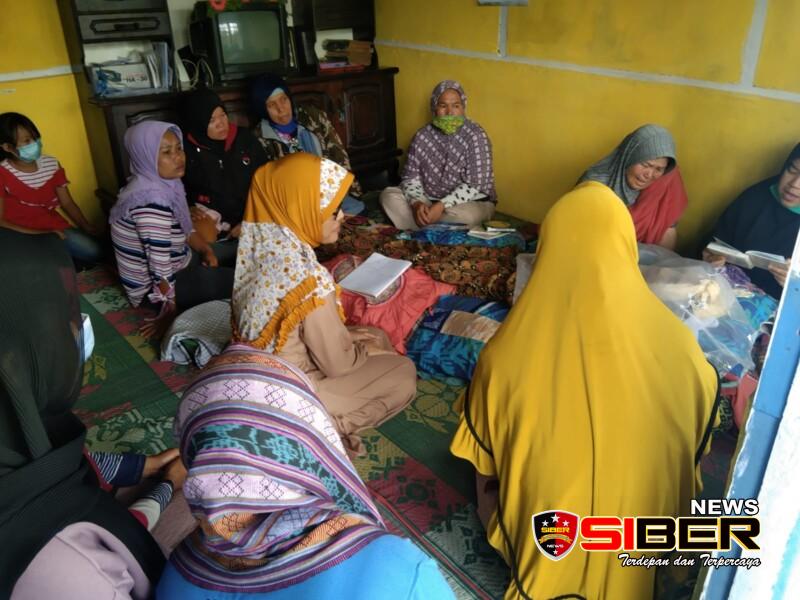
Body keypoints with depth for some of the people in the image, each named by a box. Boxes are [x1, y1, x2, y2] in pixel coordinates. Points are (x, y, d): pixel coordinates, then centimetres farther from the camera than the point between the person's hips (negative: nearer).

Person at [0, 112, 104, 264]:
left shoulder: (51, 164, 2)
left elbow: (67, 203, 8)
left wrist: (86, 227, -7)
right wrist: (41, 234, -23)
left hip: (54, 226, 4)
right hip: (23, 233, -4)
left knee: (93, 252, -17)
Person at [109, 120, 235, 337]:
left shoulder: (164, 183, -2)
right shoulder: (151, 199, -30)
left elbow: (183, 228, 13)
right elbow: (160, 267, -28)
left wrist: (206, 250, -2)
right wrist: (168, 315, -22)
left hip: (178, 263, 10)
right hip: (158, 284, -9)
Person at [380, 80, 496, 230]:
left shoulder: (476, 136, -14)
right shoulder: (422, 136, -1)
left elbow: (475, 185, -20)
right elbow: (410, 177, -3)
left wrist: (442, 206, -30)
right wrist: (417, 203, -25)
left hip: (472, 202, -4)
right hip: (429, 200, 4)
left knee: (465, 215, -38)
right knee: (389, 195, -13)